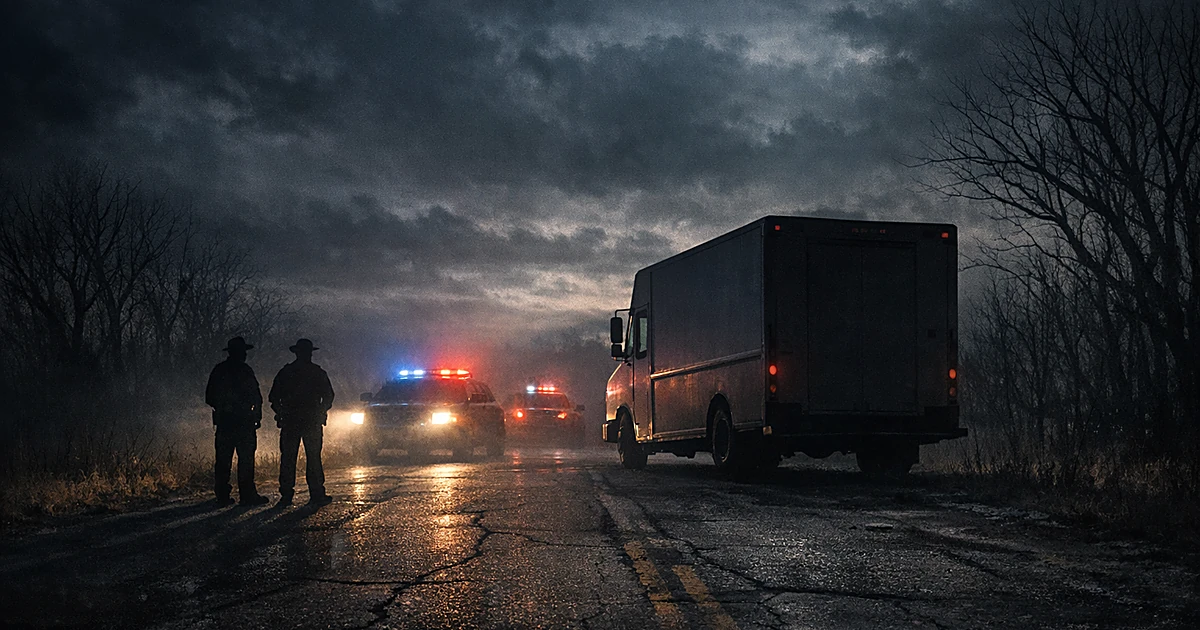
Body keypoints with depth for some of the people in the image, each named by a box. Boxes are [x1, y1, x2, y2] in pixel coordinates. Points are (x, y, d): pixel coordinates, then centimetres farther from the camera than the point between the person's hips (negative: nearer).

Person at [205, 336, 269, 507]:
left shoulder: (218, 371, 9)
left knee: (223, 460, 7)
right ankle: (247, 494, -4)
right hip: (244, 421, -6)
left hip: (224, 421, 6)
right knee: (246, 459, -3)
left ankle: (222, 495, 7)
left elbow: (209, 397, 14)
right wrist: (257, 416, 2)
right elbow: (256, 397, -8)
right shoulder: (244, 371, -8)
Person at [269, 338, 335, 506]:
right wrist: (321, 412, 16)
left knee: (287, 459, 4)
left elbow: (273, 397, 6)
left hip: (289, 422, 1)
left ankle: (286, 496, 2)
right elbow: (329, 396, 2)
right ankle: (316, 494, -2)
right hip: (312, 422, -1)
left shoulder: (285, 372, 5)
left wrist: (281, 414, 18)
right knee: (313, 458, 1)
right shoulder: (318, 373, 0)